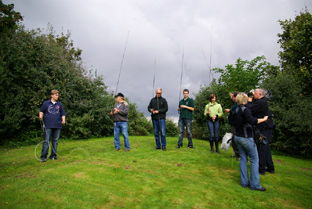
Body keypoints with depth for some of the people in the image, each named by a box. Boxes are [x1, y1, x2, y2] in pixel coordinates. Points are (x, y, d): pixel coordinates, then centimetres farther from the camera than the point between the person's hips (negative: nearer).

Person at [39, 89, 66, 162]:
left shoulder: (60, 104, 12)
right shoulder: (45, 103, 7)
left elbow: (63, 114, 13)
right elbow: (41, 111, 11)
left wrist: (63, 119, -4)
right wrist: (41, 115, -10)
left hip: (57, 126, 2)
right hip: (48, 126, -2)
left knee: (55, 141, 7)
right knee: (46, 141, -3)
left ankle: (53, 155, 17)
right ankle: (43, 157, 4)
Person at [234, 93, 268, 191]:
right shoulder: (245, 109, -16)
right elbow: (252, 121, -27)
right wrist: (264, 119, -15)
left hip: (237, 137, 7)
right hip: (246, 138, -7)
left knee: (243, 159, 13)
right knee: (254, 160, 4)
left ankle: (244, 182, 19)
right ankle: (255, 184, 9)